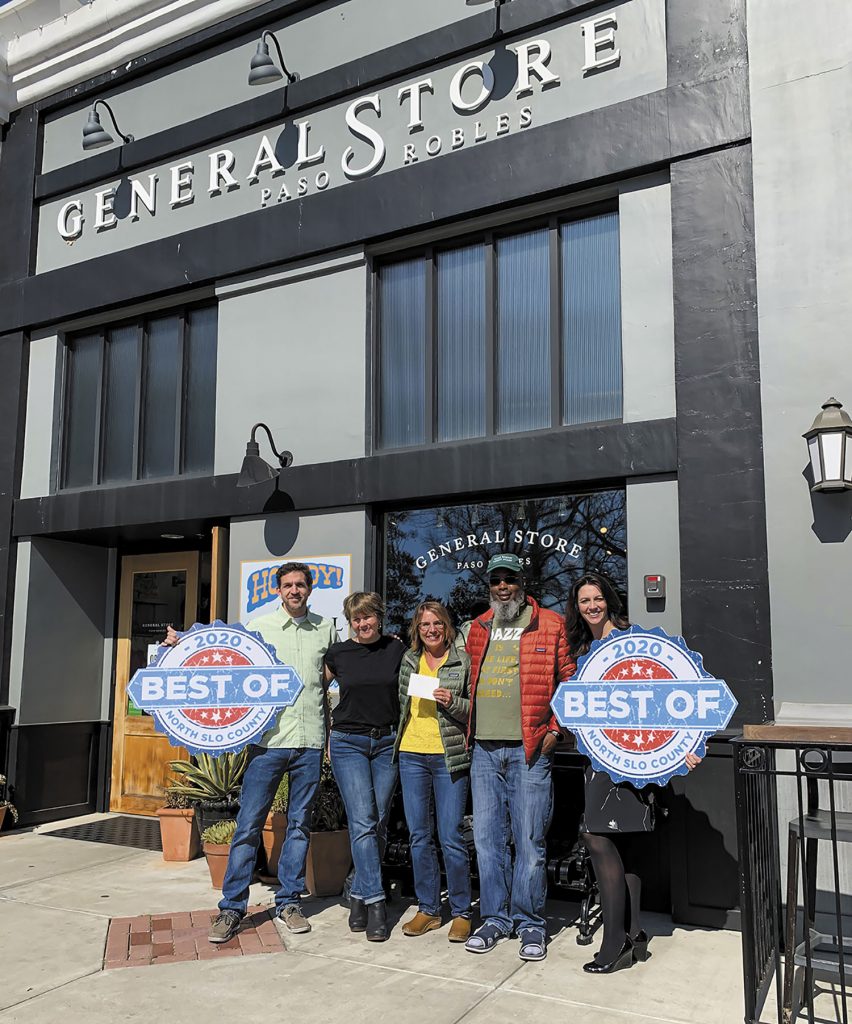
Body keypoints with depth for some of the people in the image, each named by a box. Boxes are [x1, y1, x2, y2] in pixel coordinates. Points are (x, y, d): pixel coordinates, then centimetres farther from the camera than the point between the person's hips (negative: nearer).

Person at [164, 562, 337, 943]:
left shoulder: (326, 628, 10)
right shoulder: (259, 626, 4)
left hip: (310, 742, 2)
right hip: (269, 739, -2)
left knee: (299, 824, 10)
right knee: (249, 823, 0)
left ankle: (288, 902, 23)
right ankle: (232, 908, 12)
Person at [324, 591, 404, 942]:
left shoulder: (397, 649, 2)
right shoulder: (338, 653, 2)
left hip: (388, 743, 1)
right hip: (348, 744, -1)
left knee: (378, 824, 3)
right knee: (363, 822, -11)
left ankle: (359, 895, 16)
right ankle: (375, 902, -8)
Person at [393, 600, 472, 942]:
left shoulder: (463, 661, -1)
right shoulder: (408, 660, 11)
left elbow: (476, 710, -1)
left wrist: (451, 701, -16)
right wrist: (396, 741, 15)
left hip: (449, 757, -4)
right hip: (412, 755, 4)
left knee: (451, 837, -3)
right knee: (419, 836, 9)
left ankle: (461, 912, 12)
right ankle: (428, 909, 21)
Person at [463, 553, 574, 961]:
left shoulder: (551, 626, 0)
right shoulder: (478, 629, 14)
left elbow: (570, 681, 1)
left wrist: (554, 729, -5)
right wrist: (470, 729, 12)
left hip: (529, 749, -4)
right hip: (484, 748, 4)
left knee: (529, 840, 1)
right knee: (487, 839, 9)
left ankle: (530, 923, 16)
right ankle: (495, 918, 22)